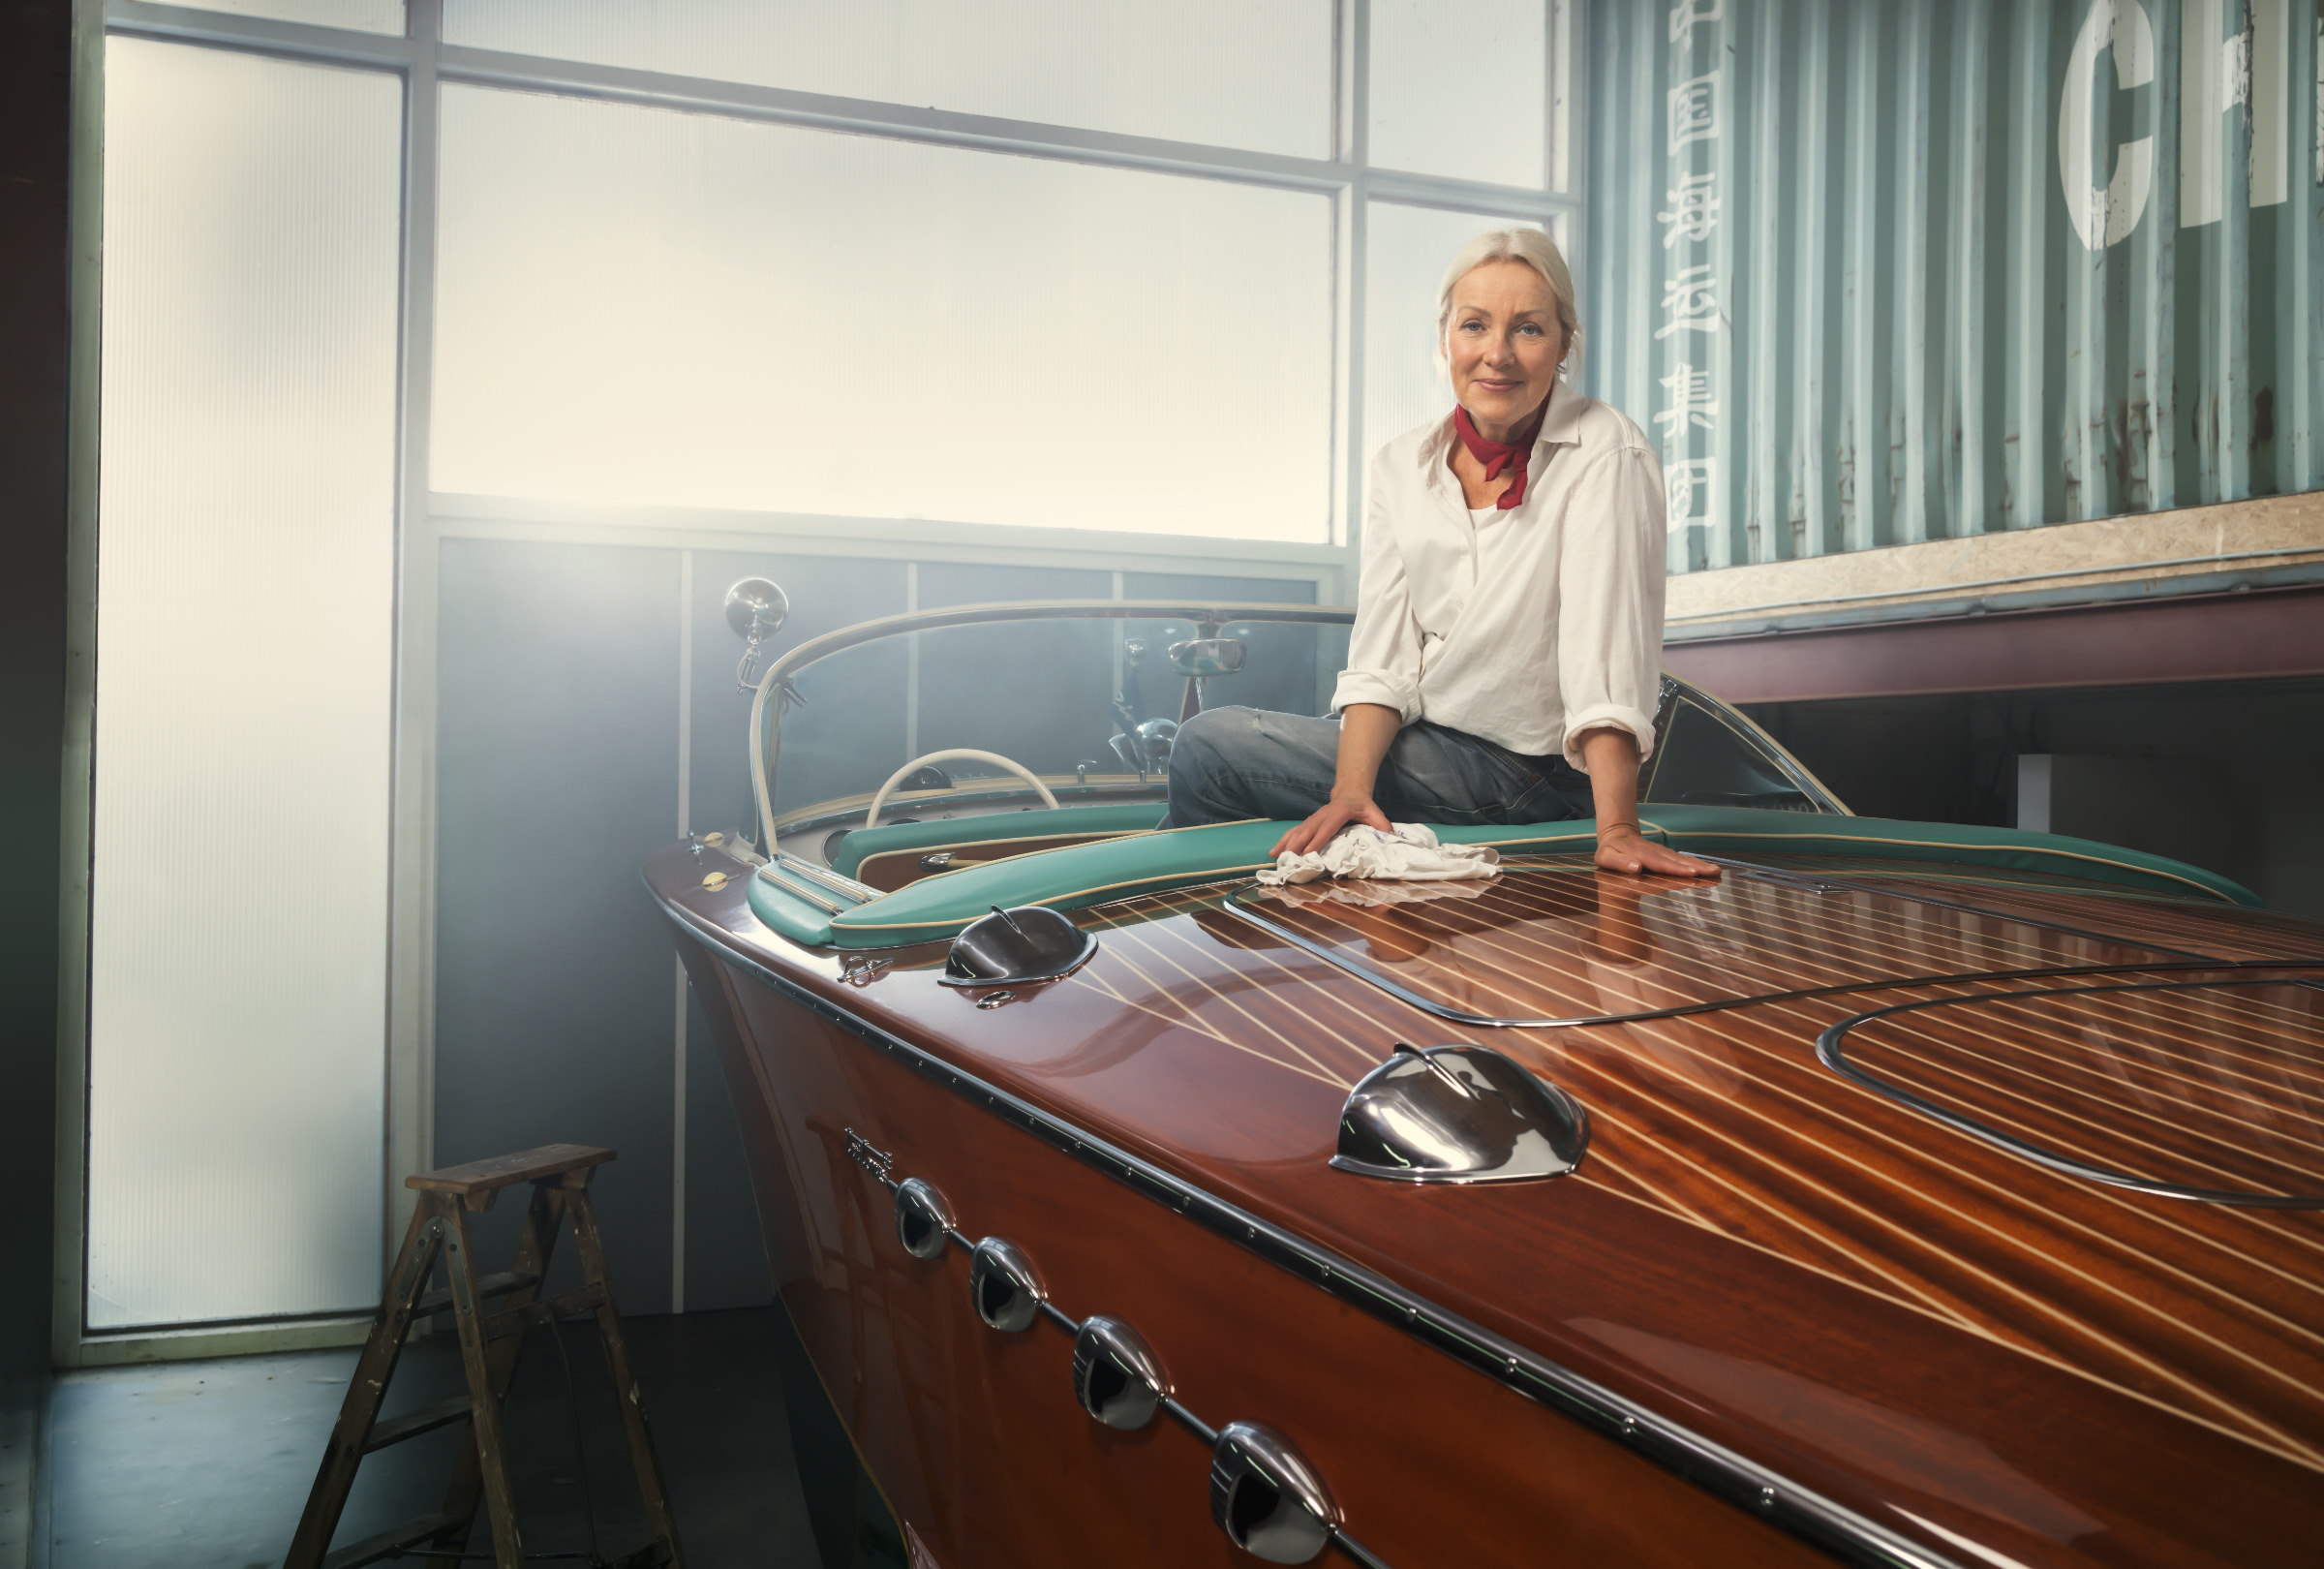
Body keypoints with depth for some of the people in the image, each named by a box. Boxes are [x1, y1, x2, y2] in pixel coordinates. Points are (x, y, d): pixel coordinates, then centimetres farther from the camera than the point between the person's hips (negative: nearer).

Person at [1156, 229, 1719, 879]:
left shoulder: (1607, 456, -17)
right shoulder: (1403, 463, 0)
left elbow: (1606, 655, -25)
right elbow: (1383, 657, -6)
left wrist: (1616, 830, -33)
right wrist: (1351, 790, -21)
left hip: (1525, 770, -6)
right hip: (1416, 730, 6)